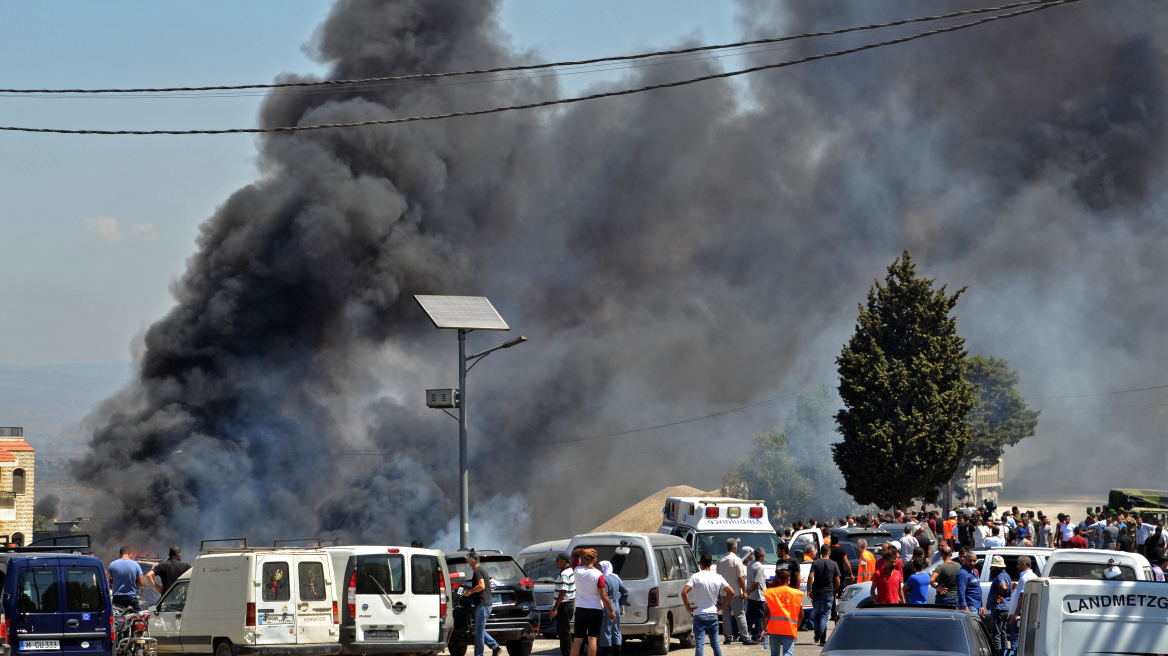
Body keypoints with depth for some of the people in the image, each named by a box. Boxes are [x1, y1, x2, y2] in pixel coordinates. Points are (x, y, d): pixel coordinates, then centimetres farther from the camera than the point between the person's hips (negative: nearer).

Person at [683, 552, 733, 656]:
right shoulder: (718, 578, 2)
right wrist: (722, 606, 8)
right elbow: (731, 592, 2)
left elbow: (684, 592, -19)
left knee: (700, 644, -7)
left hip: (699, 614, -3)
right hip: (713, 614, 3)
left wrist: (688, 608, -8)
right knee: (715, 643, 14)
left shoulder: (696, 577, -9)